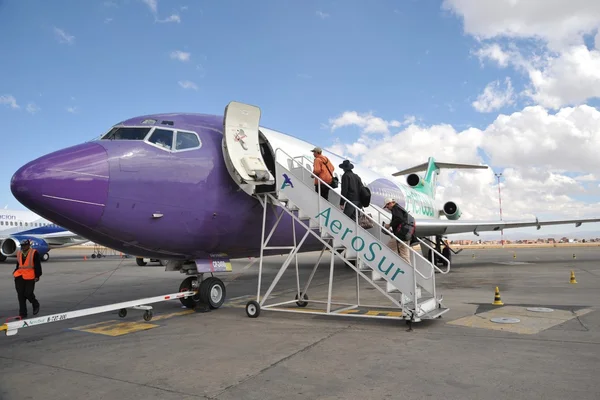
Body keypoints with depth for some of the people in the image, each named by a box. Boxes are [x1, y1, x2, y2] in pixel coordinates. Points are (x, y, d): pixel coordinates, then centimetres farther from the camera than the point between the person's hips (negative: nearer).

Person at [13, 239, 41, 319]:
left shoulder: (34, 253, -4)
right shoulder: (19, 253, 13)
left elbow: (37, 265, -6)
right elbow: (18, 265, 22)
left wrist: (37, 276, -9)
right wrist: (15, 273, 16)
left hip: (30, 277, -6)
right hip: (19, 277, 6)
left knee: (28, 294, -7)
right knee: (20, 295, 4)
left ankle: (36, 305, 23)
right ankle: (22, 314, 11)